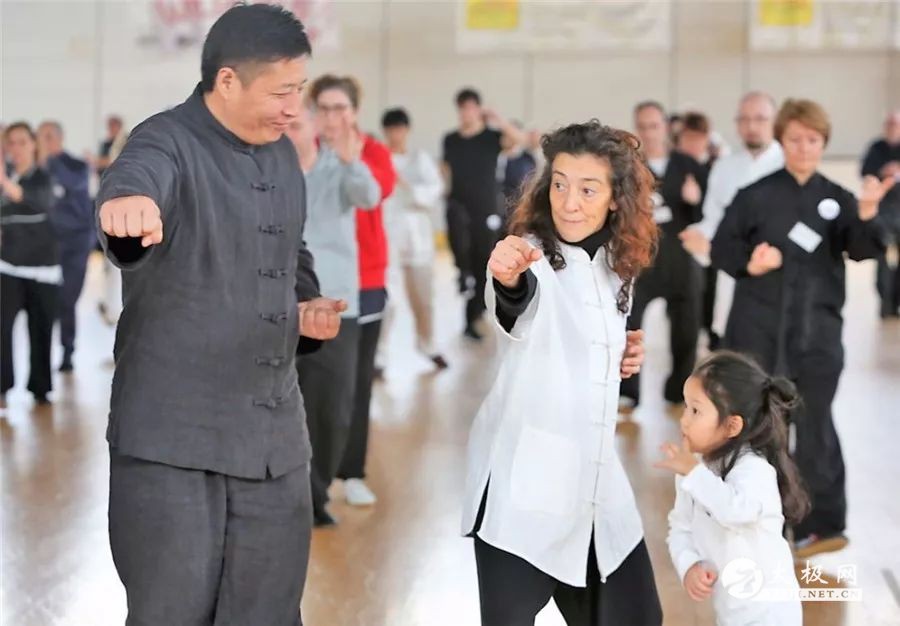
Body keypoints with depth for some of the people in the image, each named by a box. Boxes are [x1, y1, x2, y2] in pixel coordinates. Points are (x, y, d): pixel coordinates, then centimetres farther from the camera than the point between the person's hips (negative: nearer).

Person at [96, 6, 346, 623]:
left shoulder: (281, 154, 11)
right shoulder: (170, 143, -11)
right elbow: (137, 174, -37)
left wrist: (306, 308, 5)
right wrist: (126, 203, -61)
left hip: (275, 434, 6)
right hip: (175, 434, -6)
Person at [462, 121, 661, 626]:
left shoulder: (616, 265, 6)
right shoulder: (535, 257, -14)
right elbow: (517, 306, -39)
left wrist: (621, 358, 1)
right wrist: (507, 278, -60)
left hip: (597, 480, 7)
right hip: (526, 484, -7)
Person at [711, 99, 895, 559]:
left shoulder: (836, 200, 4)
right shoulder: (756, 196, 1)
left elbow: (862, 250, -9)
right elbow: (721, 247, 2)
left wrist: (867, 214, -28)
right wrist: (747, 263, -19)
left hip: (817, 329, 0)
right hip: (757, 326, 0)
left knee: (814, 426, 5)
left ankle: (822, 524, 14)